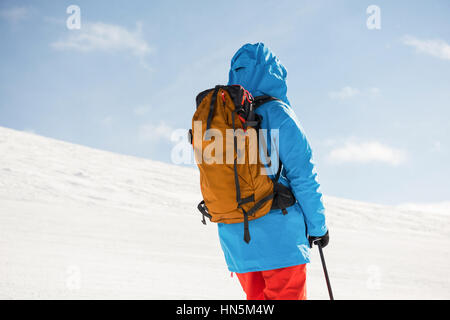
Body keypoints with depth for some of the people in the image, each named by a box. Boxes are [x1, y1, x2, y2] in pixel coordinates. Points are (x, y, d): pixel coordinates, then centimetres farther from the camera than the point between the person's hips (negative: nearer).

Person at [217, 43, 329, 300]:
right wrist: (318, 226, -1)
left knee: (257, 298, 17)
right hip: (278, 233, -6)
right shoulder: (276, 114, -9)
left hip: (233, 237, 6)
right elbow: (303, 175, -10)